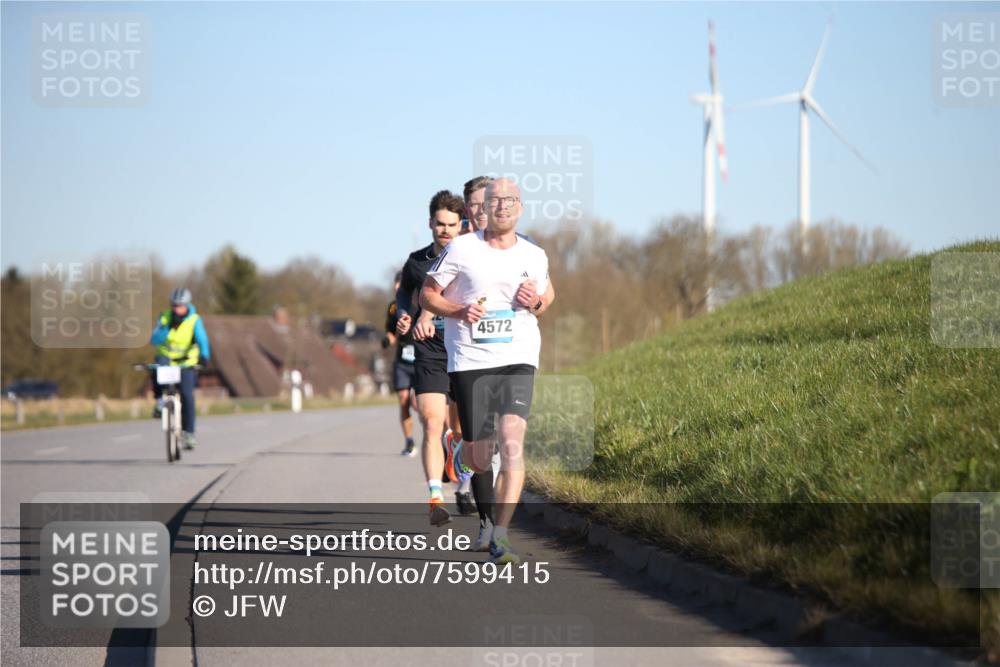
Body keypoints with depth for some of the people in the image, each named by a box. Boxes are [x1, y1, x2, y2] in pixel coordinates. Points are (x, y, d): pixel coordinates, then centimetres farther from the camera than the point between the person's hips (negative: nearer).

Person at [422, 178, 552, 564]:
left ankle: (500, 537, -17)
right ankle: (460, 454, 43)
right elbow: (427, 294, 5)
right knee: (482, 460, 2)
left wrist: (535, 302, -1)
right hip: (469, 360, -1)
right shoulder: (461, 250, -2)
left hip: (518, 359, 1)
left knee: (512, 441, -19)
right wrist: (460, 311, -13)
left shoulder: (535, 256, 8)